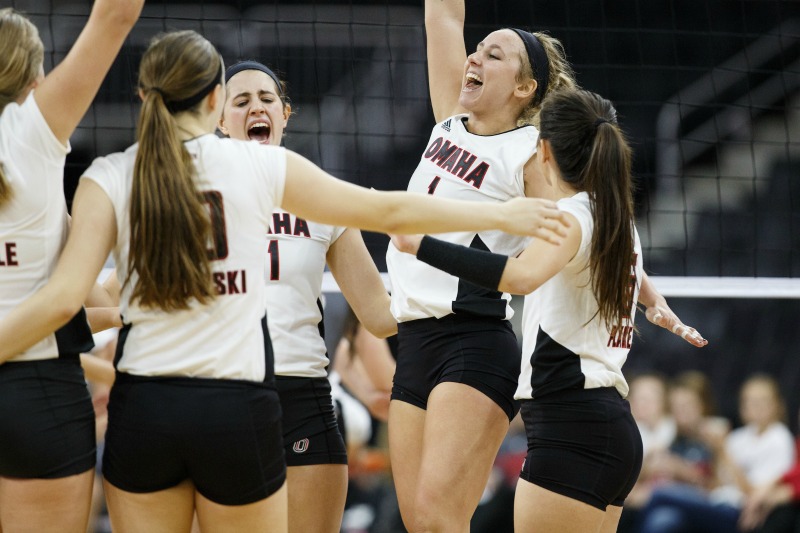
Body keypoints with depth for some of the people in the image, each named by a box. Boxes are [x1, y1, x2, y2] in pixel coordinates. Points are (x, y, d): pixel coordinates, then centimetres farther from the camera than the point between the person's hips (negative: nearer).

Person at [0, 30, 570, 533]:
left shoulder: (108, 180, 0)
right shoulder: (262, 166, 2)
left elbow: (62, 299, -11)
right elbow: (389, 210, 10)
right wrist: (504, 215, 21)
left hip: (144, 406, 0)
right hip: (237, 409, 0)